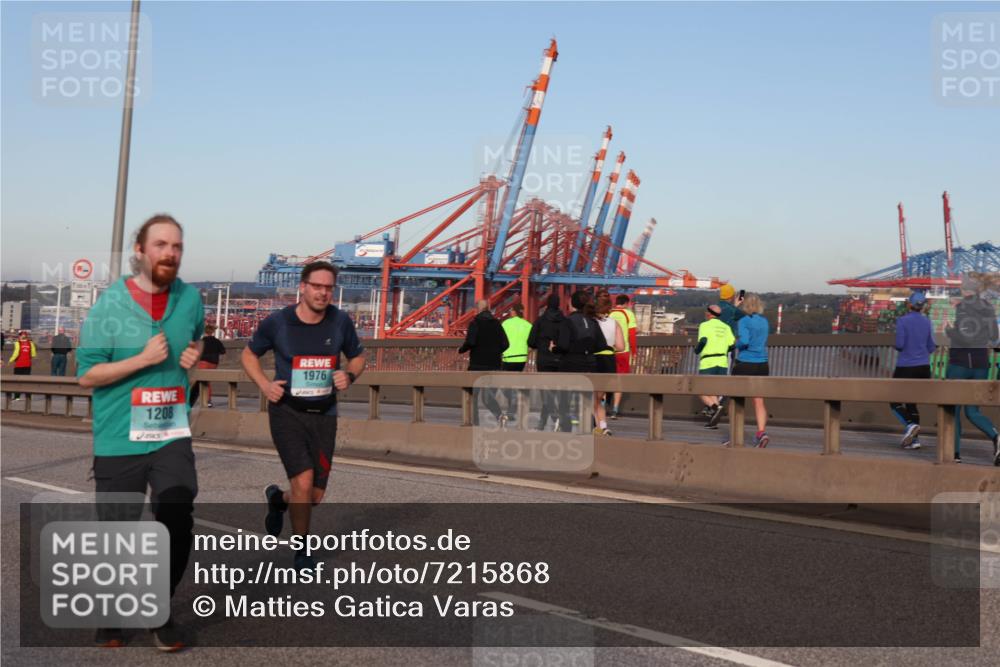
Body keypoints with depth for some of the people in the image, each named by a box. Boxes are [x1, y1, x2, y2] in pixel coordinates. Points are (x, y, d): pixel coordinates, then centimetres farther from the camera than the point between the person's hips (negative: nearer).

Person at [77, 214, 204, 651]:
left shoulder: (191, 299, 2)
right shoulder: (110, 305, -10)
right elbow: (86, 375, -9)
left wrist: (193, 354, 0)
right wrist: (143, 359, -19)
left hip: (172, 435, 3)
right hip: (118, 440, -3)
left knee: (178, 525, -4)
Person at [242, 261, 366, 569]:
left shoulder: (340, 321, -1)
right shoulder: (277, 322, -7)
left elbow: (357, 356, 14)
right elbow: (249, 354, 9)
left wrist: (349, 376, -8)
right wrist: (264, 384, -8)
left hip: (324, 415, 3)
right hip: (287, 412, -3)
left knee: (315, 496, 6)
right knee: (304, 480, -18)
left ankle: (278, 498, 43)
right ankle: (302, 552, 4)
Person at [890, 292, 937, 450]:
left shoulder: (902, 321, -11)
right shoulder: (926, 322, 5)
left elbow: (899, 344, -15)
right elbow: (931, 347, 9)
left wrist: (895, 345, 7)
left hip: (905, 367, -5)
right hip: (923, 367, 5)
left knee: (895, 400, 8)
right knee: (911, 402, 13)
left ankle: (910, 425, -17)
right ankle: (914, 439, 4)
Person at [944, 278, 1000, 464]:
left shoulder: (961, 307, -10)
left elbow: (965, 338, -20)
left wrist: (950, 331, -3)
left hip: (959, 363, -5)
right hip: (981, 363, 5)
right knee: (972, 411, 10)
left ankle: (955, 453, 4)